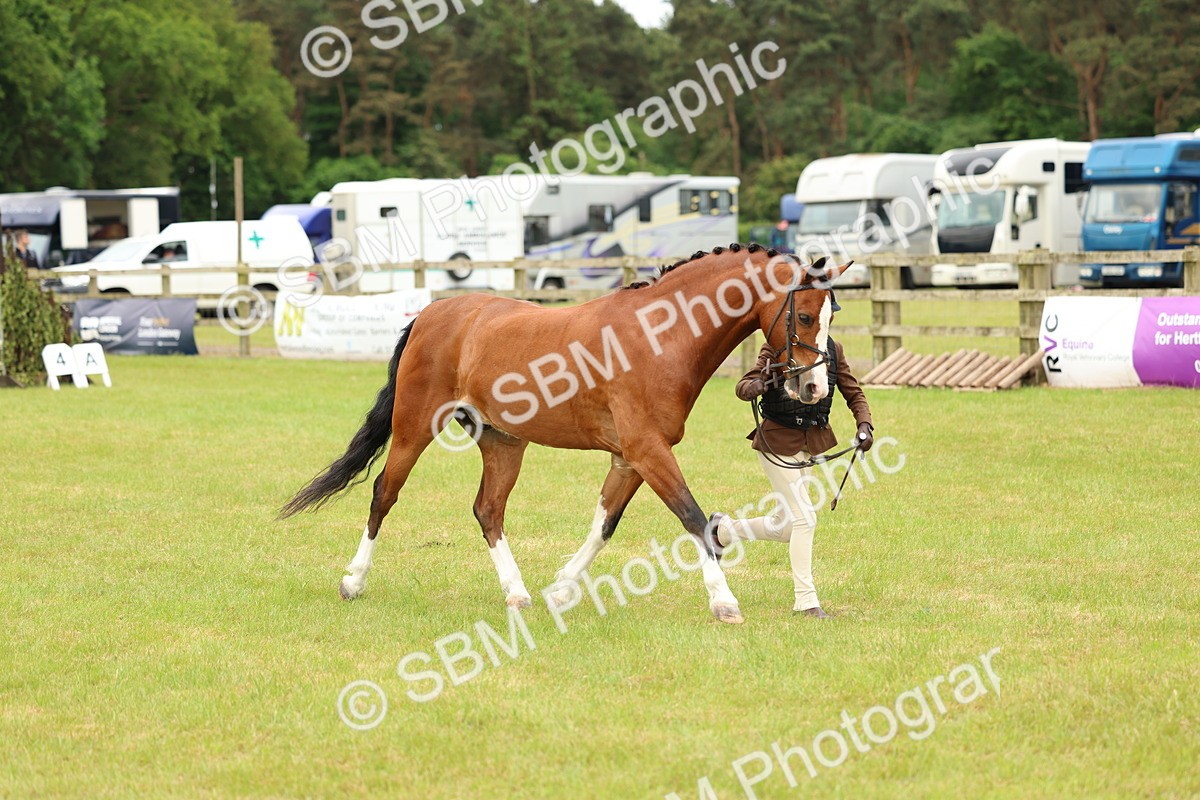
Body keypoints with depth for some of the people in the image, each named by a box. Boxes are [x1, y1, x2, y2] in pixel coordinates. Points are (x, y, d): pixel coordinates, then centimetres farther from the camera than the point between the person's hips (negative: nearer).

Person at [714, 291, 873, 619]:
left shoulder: (832, 350, 3)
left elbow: (853, 392, 9)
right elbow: (742, 387, -20)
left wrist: (863, 423, -10)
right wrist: (759, 385, -44)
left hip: (812, 442, 7)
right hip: (778, 442, -7)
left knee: (785, 526, 13)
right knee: (804, 518, -12)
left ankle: (724, 530, 38)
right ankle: (806, 600, -4)